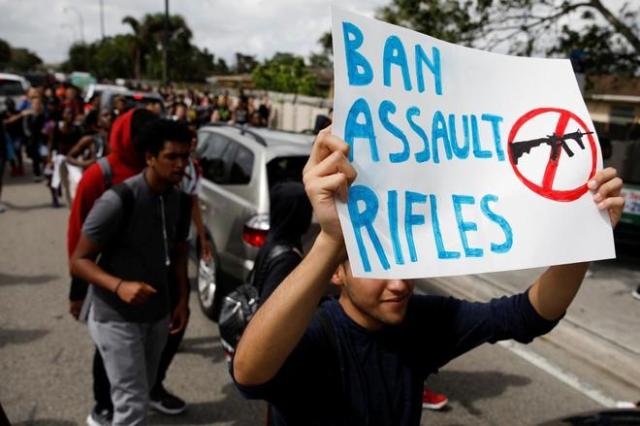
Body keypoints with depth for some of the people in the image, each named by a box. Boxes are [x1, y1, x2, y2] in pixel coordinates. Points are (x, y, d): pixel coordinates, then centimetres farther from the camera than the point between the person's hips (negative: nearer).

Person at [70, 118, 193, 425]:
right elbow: (79, 261, -18)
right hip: (117, 318, -6)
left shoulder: (180, 202, -2)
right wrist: (119, 286, -34)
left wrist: (183, 299, 2)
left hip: (158, 315, 7)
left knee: (143, 393, 21)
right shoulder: (119, 200, -22)